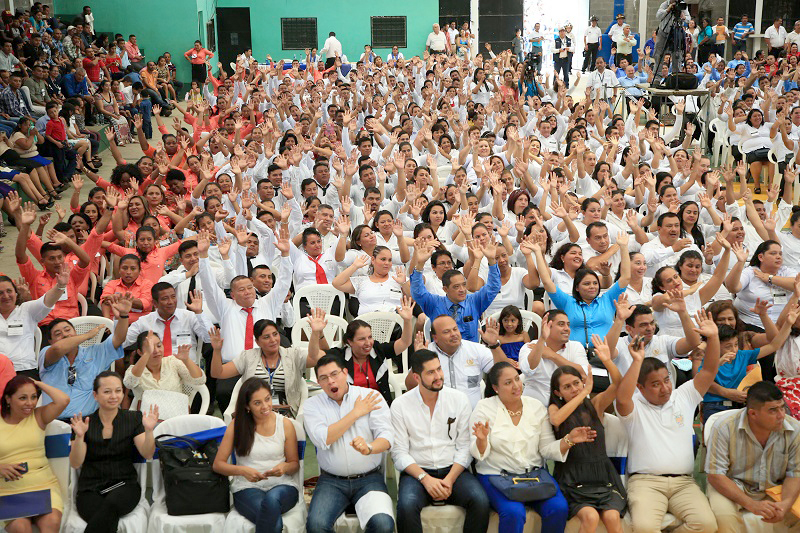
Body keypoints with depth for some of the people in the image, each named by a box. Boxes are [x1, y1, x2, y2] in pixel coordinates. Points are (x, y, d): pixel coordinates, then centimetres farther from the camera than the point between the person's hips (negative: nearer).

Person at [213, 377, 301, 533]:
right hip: (247, 487, -1)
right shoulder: (237, 425, 4)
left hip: (282, 485, 1)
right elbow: (218, 464, 5)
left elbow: (295, 463, 13)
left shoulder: (285, 424, 5)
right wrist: (242, 470, -14)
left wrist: (285, 467, -12)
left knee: (272, 499, -39)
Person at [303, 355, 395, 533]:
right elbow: (323, 439, -11)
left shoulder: (372, 397, 3)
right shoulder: (312, 405, 6)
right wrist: (357, 412, -7)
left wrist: (368, 448, -31)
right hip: (331, 481, 1)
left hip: (369, 478, -1)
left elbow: (387, 436, -7)